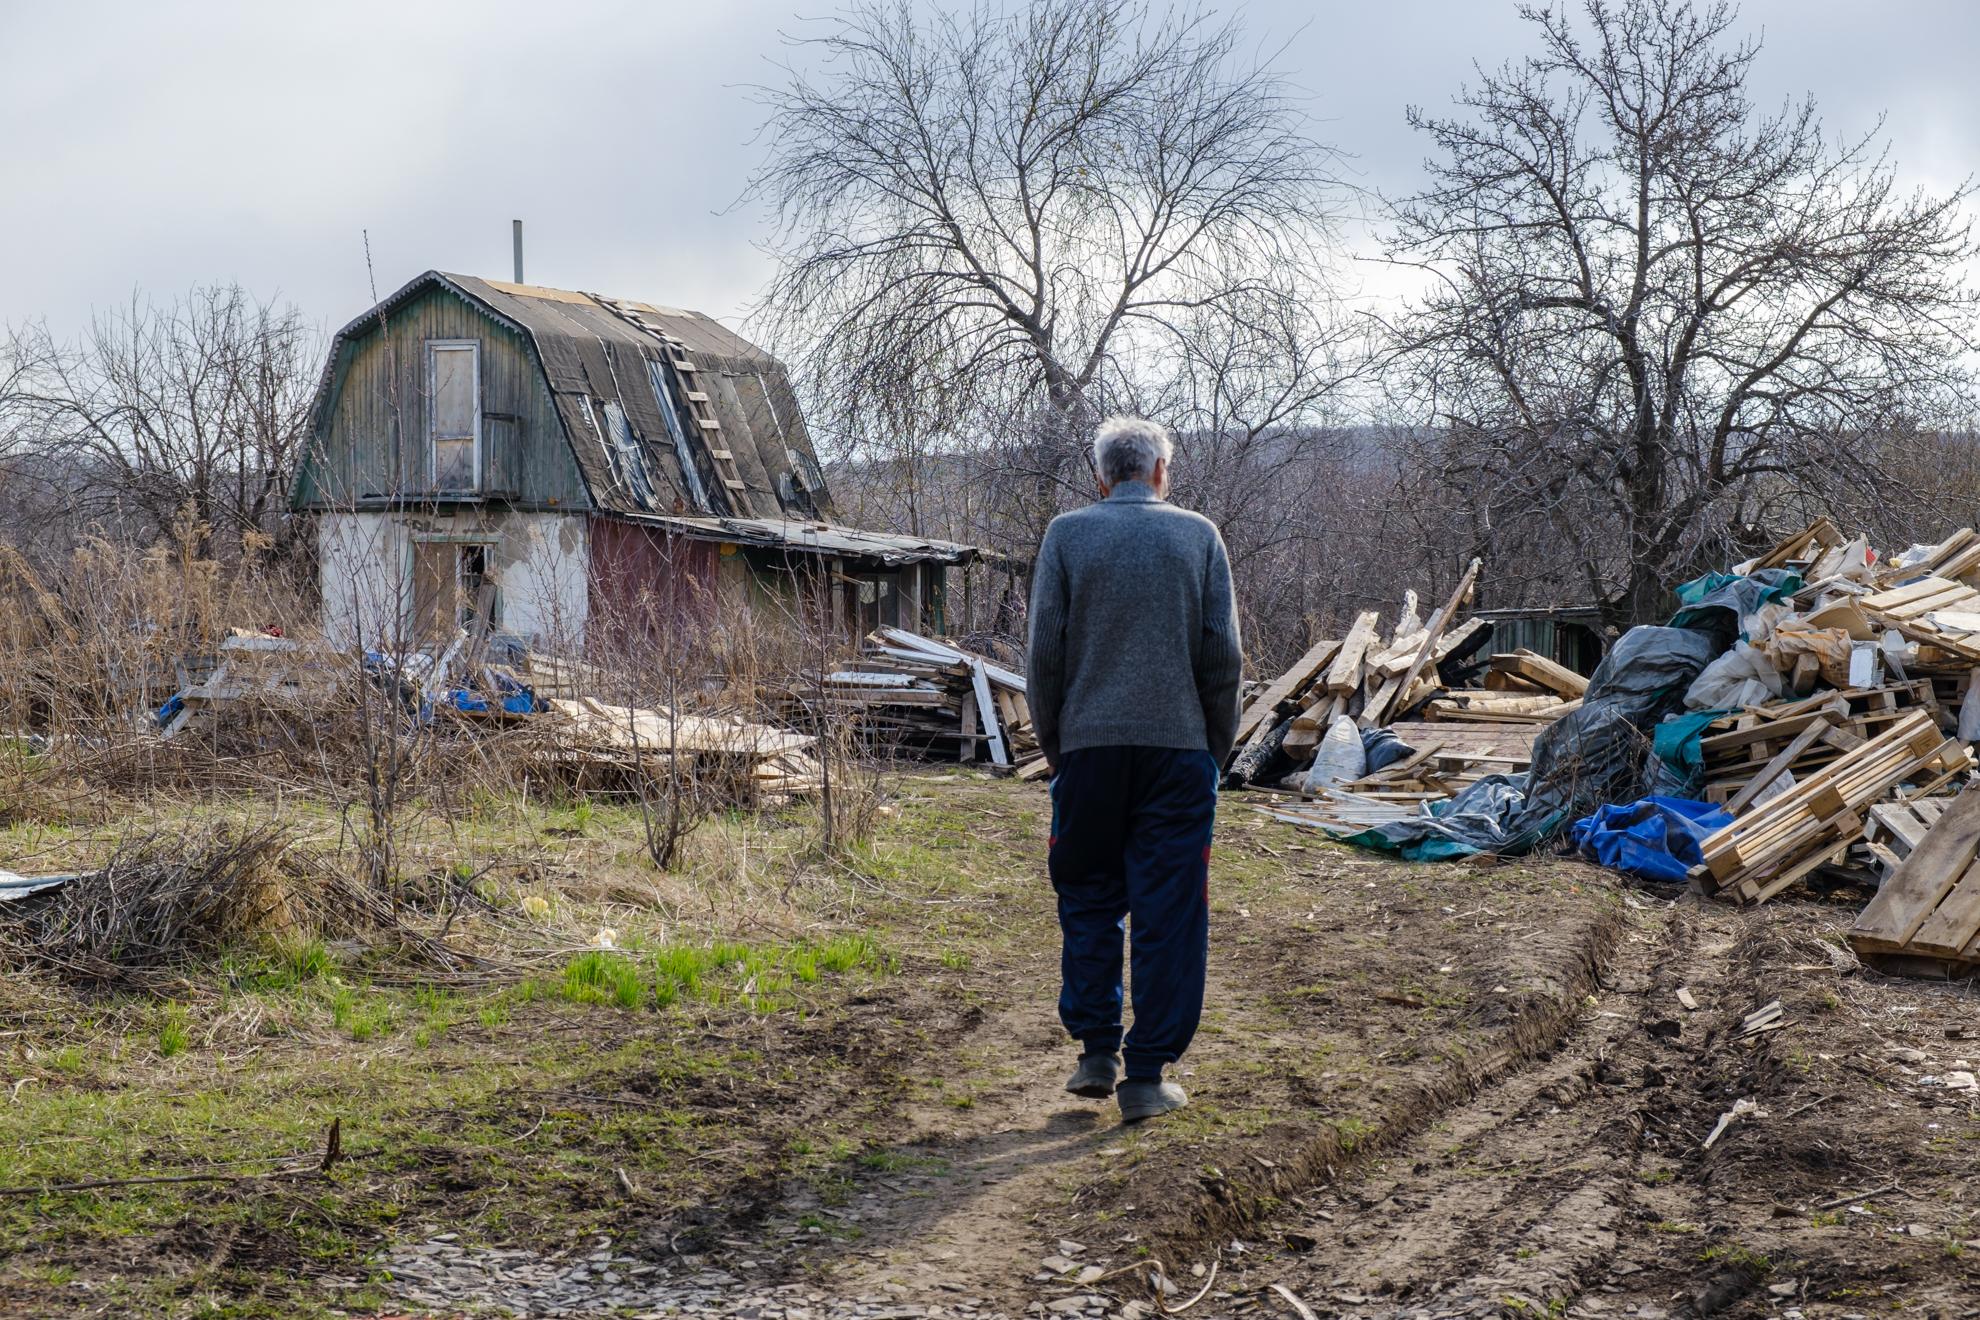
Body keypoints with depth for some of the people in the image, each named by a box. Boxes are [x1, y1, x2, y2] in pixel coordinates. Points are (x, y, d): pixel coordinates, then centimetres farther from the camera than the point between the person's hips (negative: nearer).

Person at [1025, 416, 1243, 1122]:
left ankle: (1096, 1050, 15)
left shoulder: (1067, 534, 3)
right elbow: (1224, 655, 1)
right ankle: (1147, 1076, 4)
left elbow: (1043, 653, 0)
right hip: (1178, 747, 0)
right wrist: (1215, 748, 11)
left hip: (1088, 746, 0)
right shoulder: (1198, 535, 4)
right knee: (1169, 915, 3)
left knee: (1088, 903, 14)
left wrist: (1053, 744, 11)